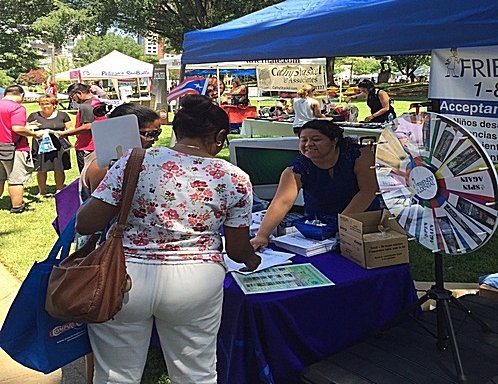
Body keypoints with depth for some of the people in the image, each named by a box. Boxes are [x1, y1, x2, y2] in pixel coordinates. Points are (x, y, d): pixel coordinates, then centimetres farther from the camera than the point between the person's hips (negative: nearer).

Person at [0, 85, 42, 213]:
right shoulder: (17, 108, -15)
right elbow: (17, 128, -25)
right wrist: (34, 134, -13)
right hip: (14, 148, -7)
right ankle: (17, 207, 8)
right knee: (16, 179, 2)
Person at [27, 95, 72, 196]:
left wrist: (61, 133, -10)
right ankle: (42, 191, 17)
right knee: (41, 170, 1)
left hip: (59, 147, 0)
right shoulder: (34, 116, 8)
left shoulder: (62, 115, 9)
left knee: (59, 170, 1)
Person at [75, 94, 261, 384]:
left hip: (123, 280, 0)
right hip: (195, 284, 1)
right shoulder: (235, 179, -6)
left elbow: (85, 225, -8)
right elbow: (238, 250, 3)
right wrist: (252, 259, 26)